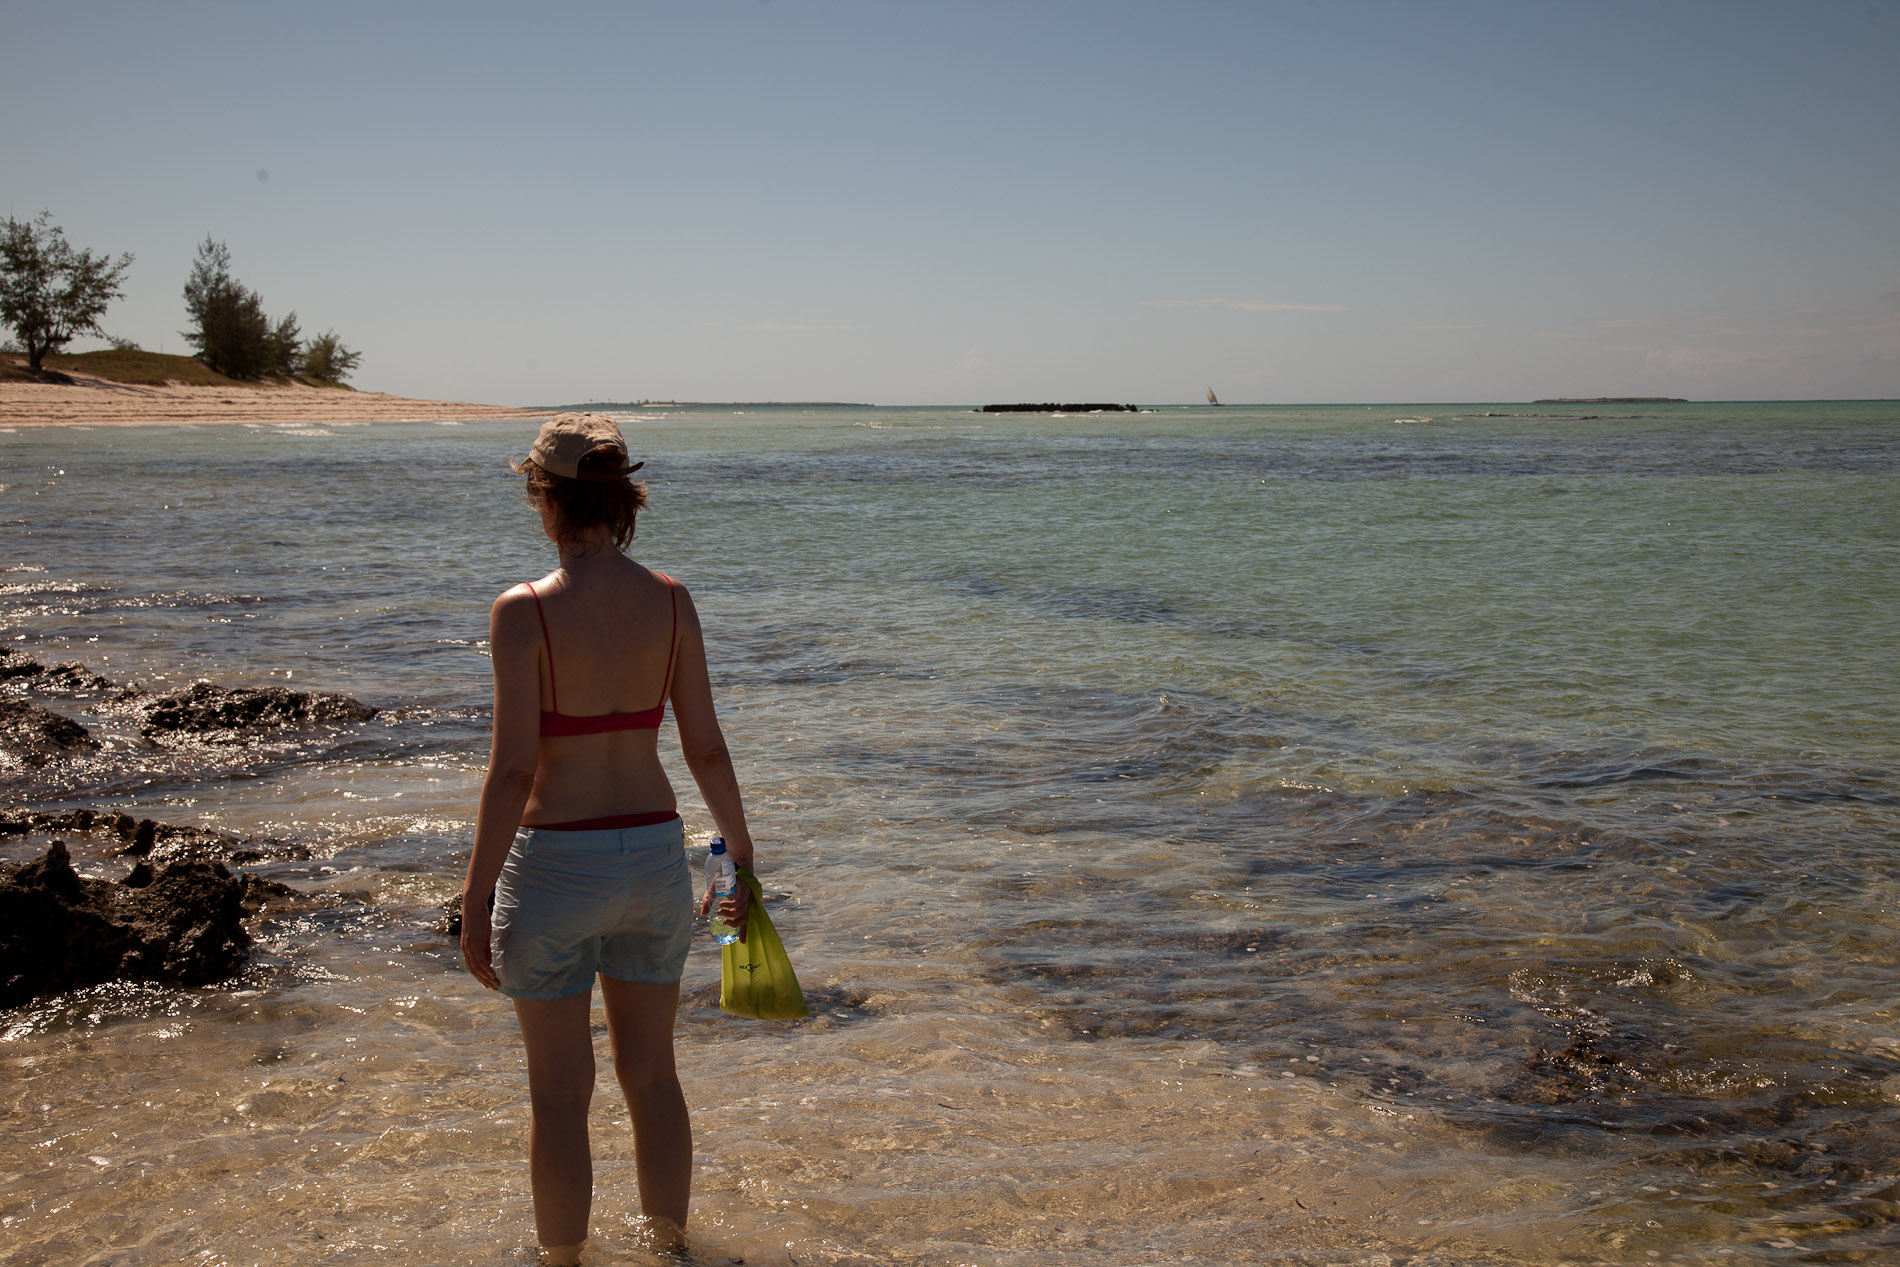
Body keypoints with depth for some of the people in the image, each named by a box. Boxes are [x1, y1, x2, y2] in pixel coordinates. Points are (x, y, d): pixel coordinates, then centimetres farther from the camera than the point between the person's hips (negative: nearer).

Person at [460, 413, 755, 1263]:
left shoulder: (525, 612, -15)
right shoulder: (670, 601, -3)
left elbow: (513, 769, -17)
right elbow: (705, 749, 1)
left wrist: (476, 903, -10)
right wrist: (741, 854, 14)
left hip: (555, 865, -4)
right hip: (654, 855, 4)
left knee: (560, 1093, 12)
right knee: (652, 1074, 21)